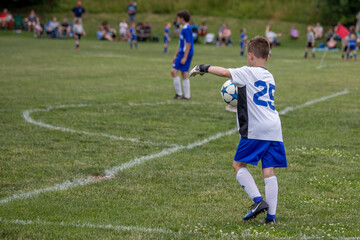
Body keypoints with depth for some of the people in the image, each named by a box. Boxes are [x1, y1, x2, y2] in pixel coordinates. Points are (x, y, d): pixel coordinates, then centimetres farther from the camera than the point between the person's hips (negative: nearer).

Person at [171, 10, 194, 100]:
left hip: (185, 53, -10)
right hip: (182, 53, 10)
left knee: (174, 71, -10)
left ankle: (179, 94, -7)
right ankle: (187, 95, 13)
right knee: (184, 73, 11)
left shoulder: (186, 29, -15)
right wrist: (176, 55, 26)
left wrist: (184, 57, -22)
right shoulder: (184, 28, 16)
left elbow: (188, 44, -20)